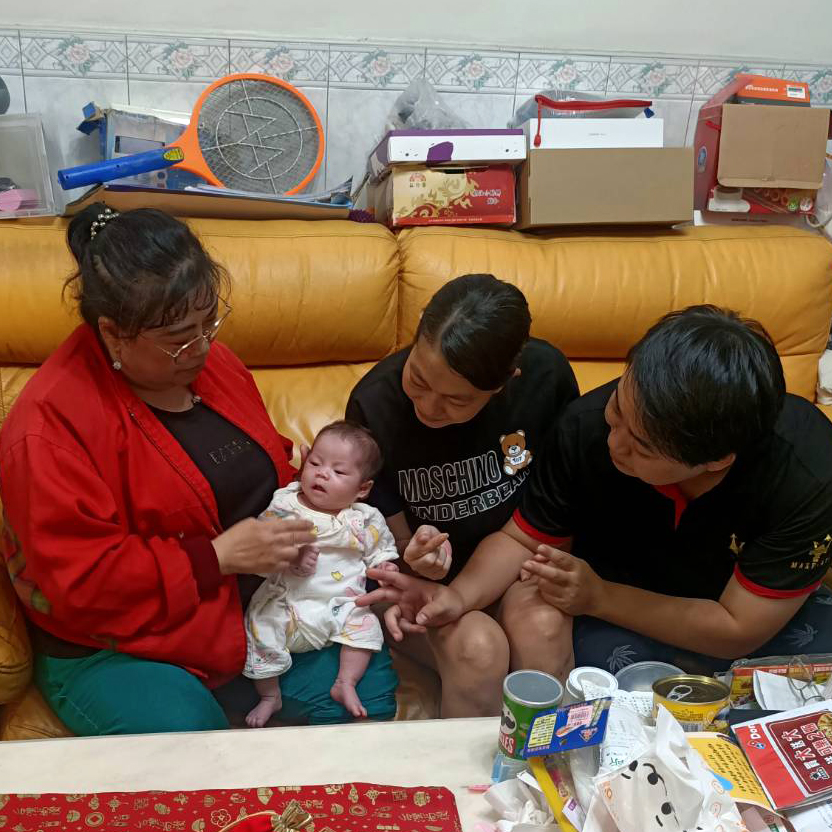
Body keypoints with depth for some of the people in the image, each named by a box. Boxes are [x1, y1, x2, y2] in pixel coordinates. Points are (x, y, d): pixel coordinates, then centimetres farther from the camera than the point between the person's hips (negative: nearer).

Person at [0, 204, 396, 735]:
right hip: (116, 649, -5)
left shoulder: (211, 361, 2)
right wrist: (218, 557, -24)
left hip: (246, 610, 6)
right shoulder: (50, 425, -20)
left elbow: (270, 470, 15)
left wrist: (297, 523, -6)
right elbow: (78, 582, -22)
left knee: (370, 682, -9)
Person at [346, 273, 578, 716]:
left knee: (541, 626, -29)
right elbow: (391, 539, -8)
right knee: (478, 647, -29)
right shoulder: (375, 403, -20)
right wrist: (415, 557, -33)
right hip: (424, 575, -1)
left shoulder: (545, 373, -17)